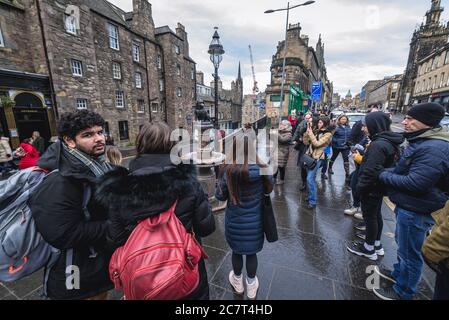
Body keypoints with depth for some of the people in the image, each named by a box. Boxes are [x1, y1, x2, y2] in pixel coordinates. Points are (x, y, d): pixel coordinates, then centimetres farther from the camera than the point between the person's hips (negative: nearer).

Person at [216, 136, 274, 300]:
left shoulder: (228, 172, -21)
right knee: (252, 252, 22)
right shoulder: (262, 169, -17)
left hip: (235, 222, -1)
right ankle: (251, 287, 44)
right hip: (255, 221, 1)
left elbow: (220, 196, -8)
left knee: (236, 251, 23)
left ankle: (238, 283, 47)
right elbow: (268, 190, 1)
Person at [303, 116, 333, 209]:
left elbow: (317, 144, -19)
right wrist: (307, 132, -4)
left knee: (310, 179, -13)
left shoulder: (328, 134, -7)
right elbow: (306, 142, 9)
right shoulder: (316, 131, 11)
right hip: (310, 156, 7)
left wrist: (310, 133, -15)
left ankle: (313, 201, -3)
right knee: (311, 178, 15)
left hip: (317, 158, -7)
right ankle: (311, 196, 31)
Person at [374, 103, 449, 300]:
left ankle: (403, 292, 28)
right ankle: (398, 274, 47)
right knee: (402, 243, 26)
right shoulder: (422, 141, 9)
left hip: (416, 211, -10)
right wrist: (390, 172, 2)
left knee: (409, 252, 8)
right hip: (408, 206, 10)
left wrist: (384, 175, -17)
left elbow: (415, 183, -29)